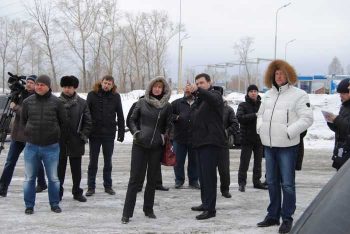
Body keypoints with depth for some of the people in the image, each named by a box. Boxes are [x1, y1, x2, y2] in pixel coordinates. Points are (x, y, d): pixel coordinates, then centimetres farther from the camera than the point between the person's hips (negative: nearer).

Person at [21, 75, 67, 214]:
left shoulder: (56, 102, -5)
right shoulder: (27, 102, 0)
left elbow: (63, 122, 5)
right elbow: (23, 120, 13)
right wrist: (31, 132, 12)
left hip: (51, 147, -1)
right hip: (31, 146, 2)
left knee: (53, 178, 9)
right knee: (29, 178, 8)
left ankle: (54, 204, 23)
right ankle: (29, 205, 20)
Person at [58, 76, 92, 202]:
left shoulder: (82, 103, 3)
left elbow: (88, 121, 5)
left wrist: (84, 135, -4)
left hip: (76, 142, 1)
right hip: (60, 142, -1)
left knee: (76, 169, 10)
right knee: (60, 168, 8)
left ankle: (77, 192, 23)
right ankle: (58, 192, 19)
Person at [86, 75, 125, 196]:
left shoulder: (115, 97, 1)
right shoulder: (92, 95, -3)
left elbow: (120, 116, 5)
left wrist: (121, 132, 1)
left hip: (109, 134, 1)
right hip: (94, 133, -1)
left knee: (108, 161, 11)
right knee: (93, 161, 7)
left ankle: (108, 186, 21)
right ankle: (91, 187, 15)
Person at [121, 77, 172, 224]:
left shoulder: (167, 106, 4)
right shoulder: (142, 102, 2)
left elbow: (168, 125, 12)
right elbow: (132, 120, 8)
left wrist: (164, 137, -2)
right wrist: (135, 132, -7)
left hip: (156, 147, 1)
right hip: (139, 145, -1)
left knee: (152, 179, 10)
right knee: (135, 178, -3)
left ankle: (148, 209, 23)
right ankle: (127, 213, 0)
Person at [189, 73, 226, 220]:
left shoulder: (215, 95, -6)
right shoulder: (199, 99, 22)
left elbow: (213, 99, -32)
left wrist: (198, 90, -48)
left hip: (211, 142, -9)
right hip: (200, 142, 9)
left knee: (208, 175, -11)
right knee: (203, 175, 15)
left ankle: (210, 209, -9)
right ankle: (205, 203, 25)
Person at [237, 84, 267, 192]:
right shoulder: (243, 105, -2)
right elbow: (239, 117, -17)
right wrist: (254, 115, -23)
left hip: (259, 138, 3)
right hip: (247, 138, -3)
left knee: (258, 161, 12)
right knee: (244, 162, -2)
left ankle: (257, 181, 24)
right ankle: (242, 182, 7)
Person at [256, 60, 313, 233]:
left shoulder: (298, 94, -6)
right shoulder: (268, 95, 15)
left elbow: (307, 118, -11)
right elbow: (260, 114, 25)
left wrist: (289, 132, -18)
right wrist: (260, 128, 7)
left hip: (287, 146, -6)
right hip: (269, 145, 7)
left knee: (287, 184, -4)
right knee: (271, 182, 14)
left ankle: (287, 218, 7)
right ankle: (273, 215, 26)